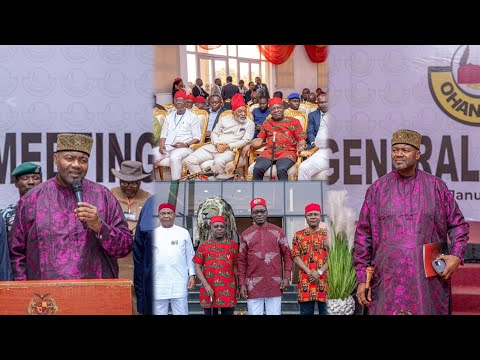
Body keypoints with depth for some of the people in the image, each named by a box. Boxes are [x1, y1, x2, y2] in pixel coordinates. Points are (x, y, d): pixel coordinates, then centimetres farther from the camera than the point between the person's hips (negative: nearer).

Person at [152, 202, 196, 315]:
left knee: (181, 312, 0)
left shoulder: (183, 233, 7)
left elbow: (190, 256, 9)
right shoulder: (153, 234, 9)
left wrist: (192, 275, 2)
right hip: (158, 283, 1)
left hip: (179, 282, -1)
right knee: (159, 311, 5)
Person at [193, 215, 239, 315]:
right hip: (209, 290, 0)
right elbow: (197, 267, 1)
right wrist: (206, 285, -10)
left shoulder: (233, 245, 7)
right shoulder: (204, 246, 5)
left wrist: (238, 288, 8)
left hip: (228, 291, 0)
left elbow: (236, 267, 11)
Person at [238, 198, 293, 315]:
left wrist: (287, 277, -3)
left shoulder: (278, 231, 9)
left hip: (275, 283, 0)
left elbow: (287, 255, 8)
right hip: (253, 284, 0)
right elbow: (242, 261, 7)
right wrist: (242, 284, 0)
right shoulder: (246, 234, 9)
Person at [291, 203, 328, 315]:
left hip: (324, 280, 0)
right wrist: (309, 272, -11)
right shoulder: (299, 235, 10)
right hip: (305, 281, 1)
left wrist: (319, 272, -12)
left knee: (325, 311, 1)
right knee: (306, 312, 1)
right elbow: (295, 256, 2)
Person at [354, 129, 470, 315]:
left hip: (428, 282, 0)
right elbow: (363, 234, 8)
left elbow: (458, 224, 13)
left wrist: (457, 255, -5)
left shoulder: (436, 186, 7)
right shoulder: (377, 189, 7)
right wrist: (361, 278, 3)